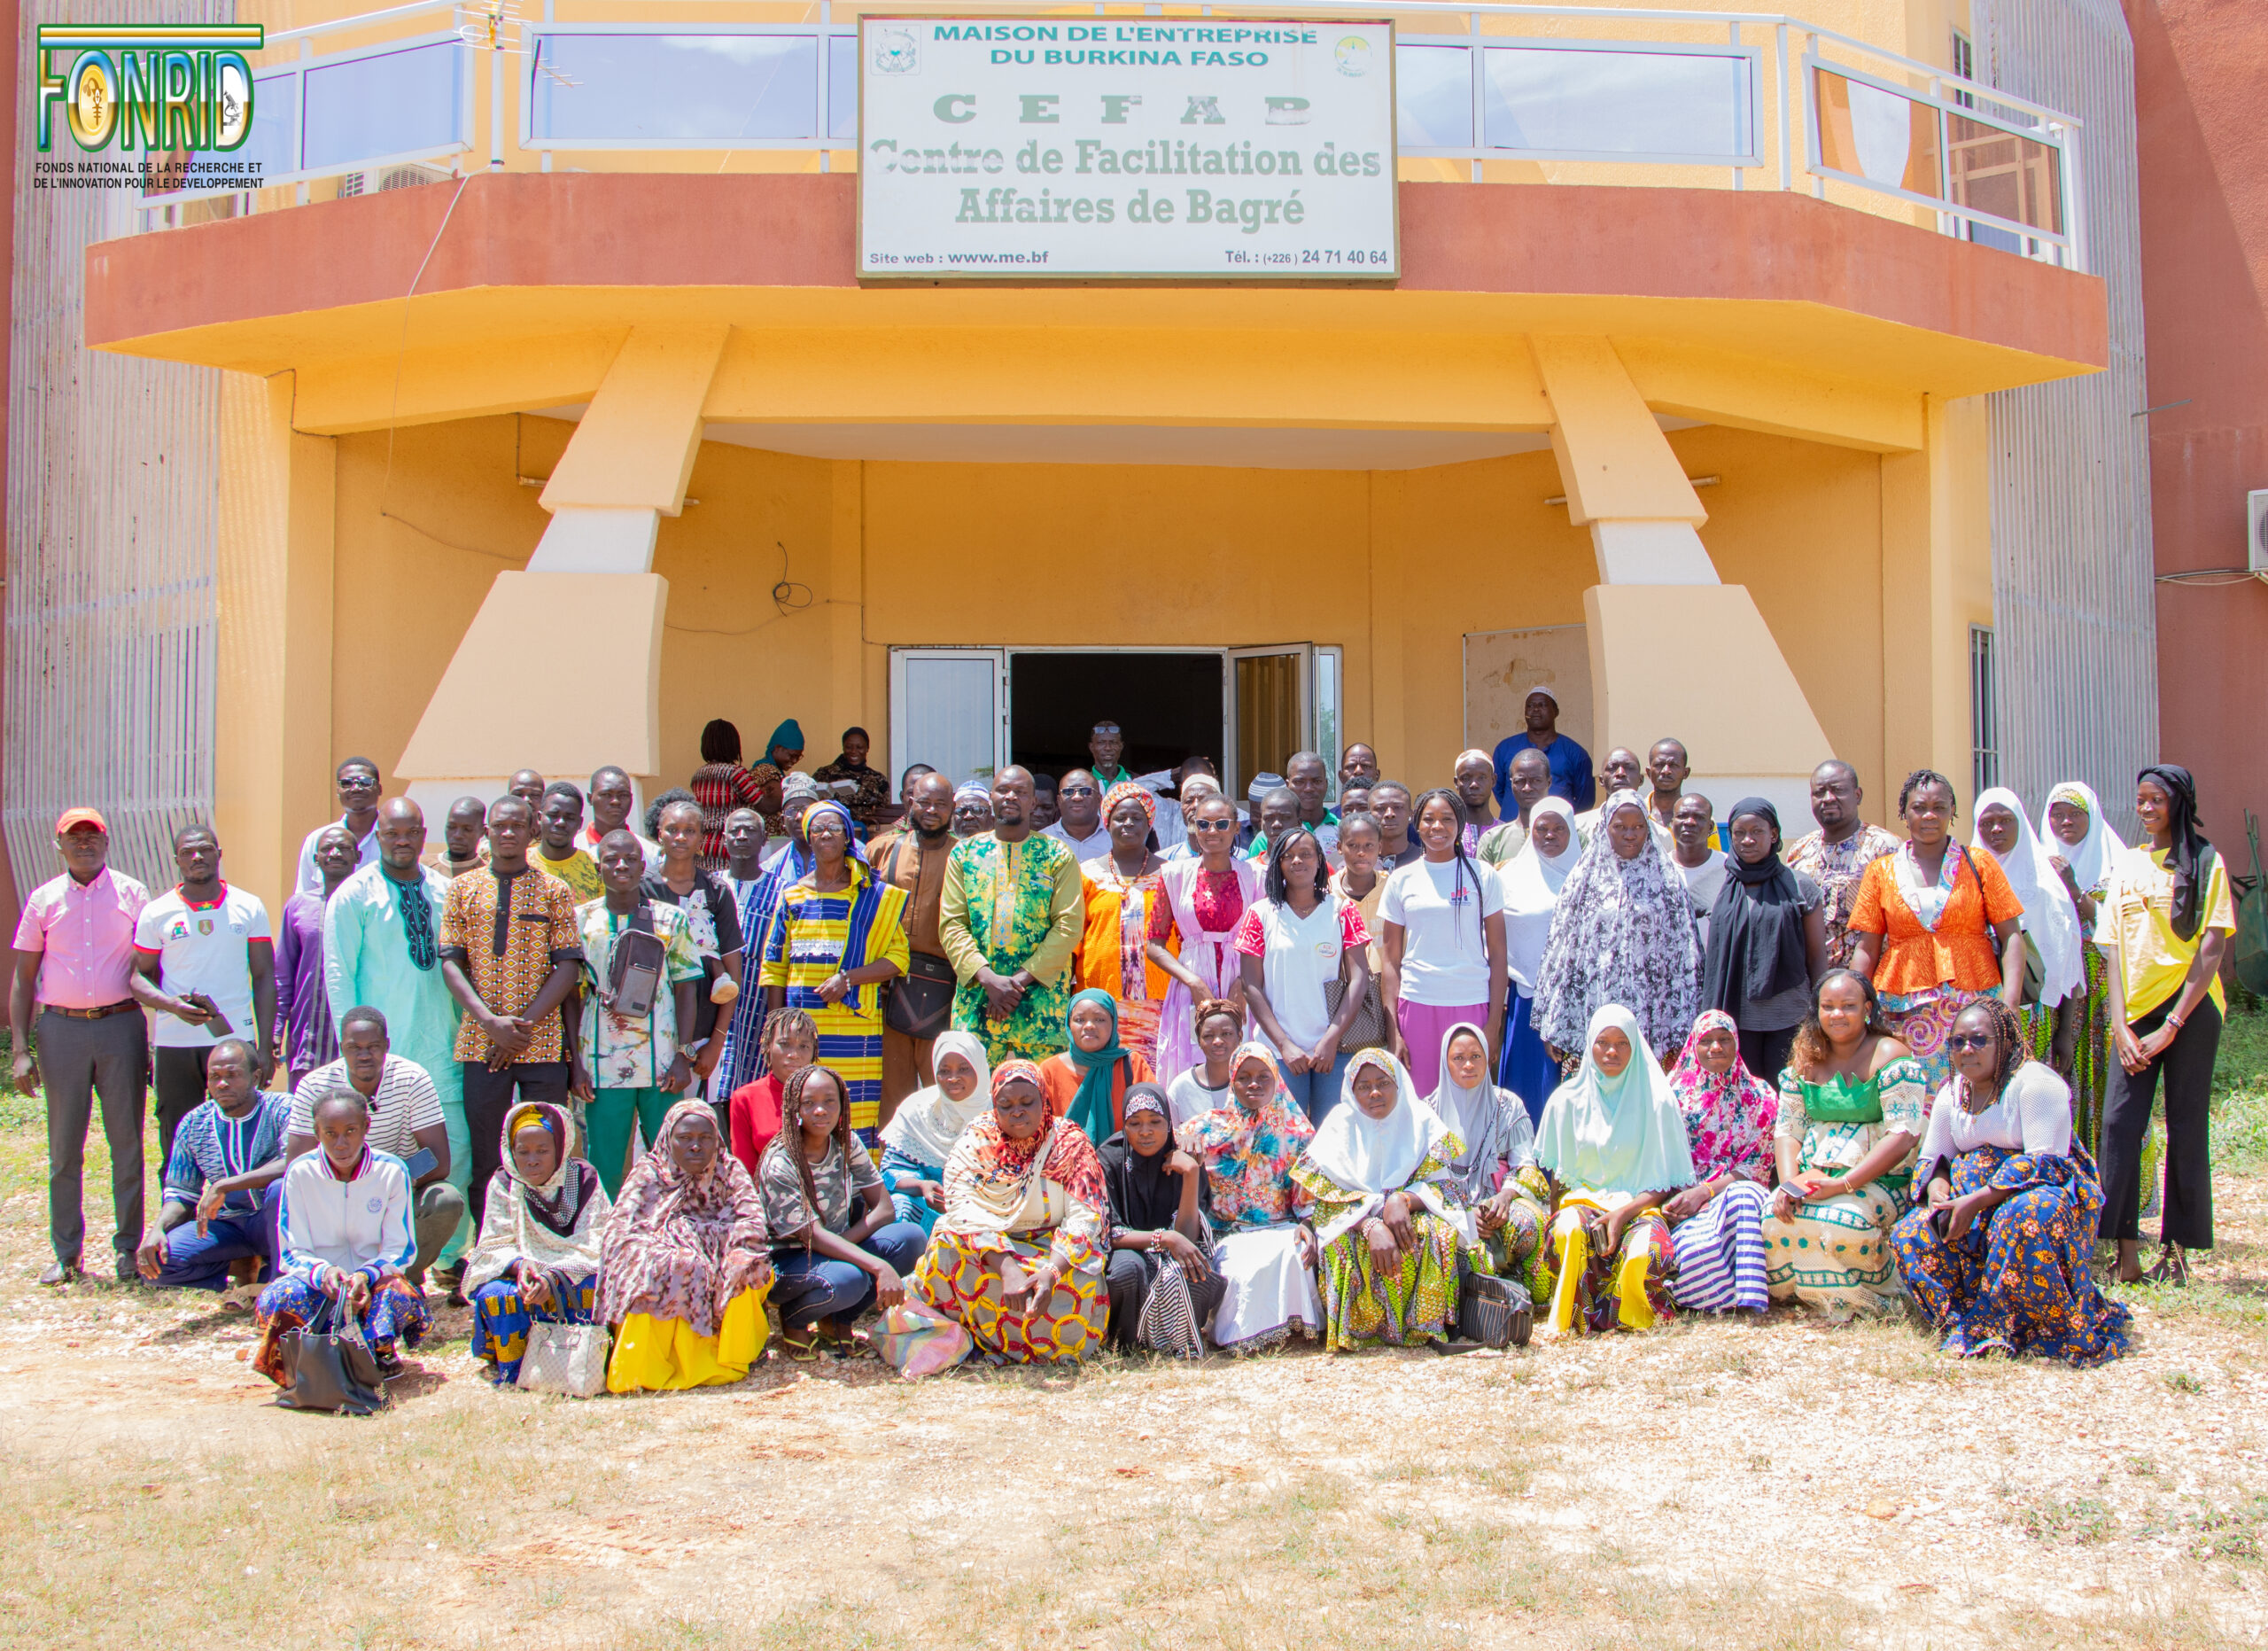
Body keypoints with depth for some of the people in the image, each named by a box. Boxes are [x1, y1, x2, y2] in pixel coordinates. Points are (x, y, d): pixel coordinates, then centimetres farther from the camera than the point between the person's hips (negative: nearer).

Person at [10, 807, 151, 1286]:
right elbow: (23, 977, 9)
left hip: (121, 1025, -1)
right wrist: (19, 1049, 0)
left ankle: (128, 1247, 9)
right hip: (62, 1029, 1)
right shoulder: (44, 899, 8)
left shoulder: (132, 894, 5)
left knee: (127, 1142, 1)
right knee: (64, 1147, 4)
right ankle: (66, 1253, 12)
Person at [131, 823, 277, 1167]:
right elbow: (138, 977, 7)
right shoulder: (157, 913, 5)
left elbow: (264, 978, 6)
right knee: (176, 1149, 4)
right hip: (174, 1045, 0)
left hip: (236, 1040, 0)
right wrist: (171, 1004, -14)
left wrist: (266, 1047, -1)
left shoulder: (249, 908, 6)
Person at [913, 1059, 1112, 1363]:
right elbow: (964, 1209, -19)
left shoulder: (1070, 1144, -3)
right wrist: (1006, 1268, -37)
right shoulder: (976, 1142, -2)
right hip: (989, 1255, 0)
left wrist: (1050, 1273, -34)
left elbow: (1084, 1220, -14)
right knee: (948, 1246, -31)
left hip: (1056, 1257, 0)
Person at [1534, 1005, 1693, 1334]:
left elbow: (1668, 1179, 1)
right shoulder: (1567, 1100, 8)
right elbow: (1556, 1173, 12)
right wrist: (1554, 1215, -8)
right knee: (1569, 1231, -37)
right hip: (1582, 1199, 1)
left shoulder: (1656, 1101, 3)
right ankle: (1573, 1319, -15)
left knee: (1643, 1251, -37)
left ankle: (1628, 1318, -7)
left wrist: (1625, 1211, -14)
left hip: (1639, 1205, -1)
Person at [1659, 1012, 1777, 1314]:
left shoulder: (1760, 1096, 10)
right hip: (1682, 1197, 0)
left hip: (1736, 1190, 0)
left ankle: (1749, 1302, -42)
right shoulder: (1676, 1093, 13)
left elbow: (1757, 1165, 2)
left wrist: (1704, 1192, -14)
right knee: (1692, 1241, -36)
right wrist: (1677, 1199, -14)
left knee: (1744, 1198, -38)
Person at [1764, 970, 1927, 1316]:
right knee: (1771, 1220, -25)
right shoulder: (1805, 1061, 12)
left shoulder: (1890, 1057, -6)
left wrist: (1842, 1184, -22)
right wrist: (1789, 1182, -13)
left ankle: (1864, 1299, -5)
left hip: (1878, 1181, -4)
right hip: (1811, 1180, 5)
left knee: (1840, 1222, -34)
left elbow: (1902, 1137, -15)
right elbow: (1787, 1130, 8)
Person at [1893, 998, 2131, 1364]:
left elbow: (2044, 1160, -22)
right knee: (1910, 1235, -16)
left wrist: (1977, 1200, -27)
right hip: (1971, 1203, 7)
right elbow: (1932, 1158, 14)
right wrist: (1938, 1190, -12)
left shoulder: (2036, 1081, -12)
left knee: (2026, 1215, -41)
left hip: (2047, 1188, -7)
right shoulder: (1952, 1094, 11)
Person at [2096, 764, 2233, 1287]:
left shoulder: (2205, 863, 0)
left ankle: (2176, 1252, 8)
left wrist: (2171, 1025, -12)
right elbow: (2114, 948, 8)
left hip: (2190, 1008, -3)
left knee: (2186, 1126, 1)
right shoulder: (2127, 864, 13)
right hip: (2136, 1009, 4)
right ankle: (2125, 1254, -4)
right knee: (2120, 1122, -6)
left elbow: (2212, 949, -7)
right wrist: (2120, 1023, -4)